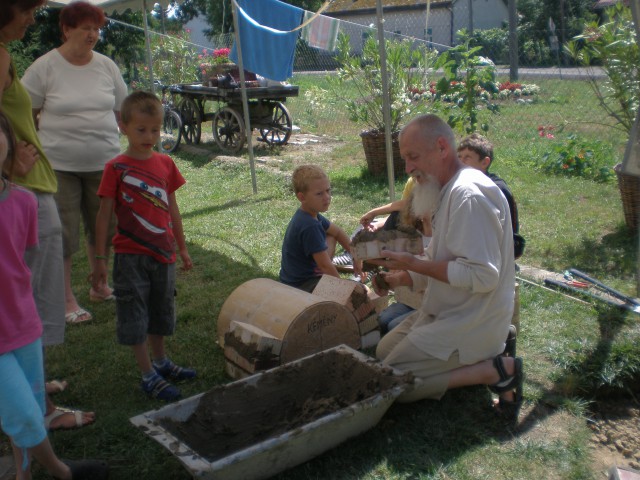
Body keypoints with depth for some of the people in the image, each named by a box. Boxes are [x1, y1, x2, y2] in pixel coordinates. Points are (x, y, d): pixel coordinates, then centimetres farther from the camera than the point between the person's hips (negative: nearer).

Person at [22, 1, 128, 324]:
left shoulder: (107, 66, 4)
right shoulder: (44, 68, -6)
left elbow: (122, 111, 12)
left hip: (103, 163, 4)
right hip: (59, 166, -4)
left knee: (102, 228, 15)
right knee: (63, 234, 1)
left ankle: (99, 287, 35)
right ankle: (66, 299, 16)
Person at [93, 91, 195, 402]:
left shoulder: (165, 164, 3)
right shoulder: (116, 168, -10)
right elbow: (104, 215, -7)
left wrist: (182, 248, 15)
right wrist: (100, 259, -8)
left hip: (163, 253, 5)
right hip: (130, 256, -5)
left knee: (161, 309, 18)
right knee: (134, 314, 3)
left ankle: (161, 362, 36)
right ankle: (148, 375, 13)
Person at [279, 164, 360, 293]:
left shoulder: (311, 214, 1)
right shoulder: (310, 226, -28)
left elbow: (337, 232, 17)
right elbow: (325, 265, -26)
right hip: (301, 287, -10)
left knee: (331, 237, 17)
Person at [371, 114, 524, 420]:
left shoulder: (469, 194, -23)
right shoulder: (449, 191, 10)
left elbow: (481, 275, -28)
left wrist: (414, 264, -21)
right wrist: (404, 277, 2)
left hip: (470, 323, -10)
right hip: (447, 312, 10)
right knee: (383, 352, 18)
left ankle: (495, 371, -7)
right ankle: (481, 356, 10)